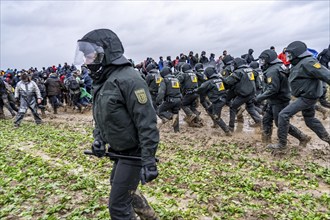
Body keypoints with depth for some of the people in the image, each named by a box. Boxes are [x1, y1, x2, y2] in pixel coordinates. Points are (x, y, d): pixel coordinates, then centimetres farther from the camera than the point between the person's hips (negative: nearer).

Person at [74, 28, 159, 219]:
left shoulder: (128, 79, -23)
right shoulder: (101, 81, 7)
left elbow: (147, 123, -27)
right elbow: (101, 116, 18)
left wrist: (149, 160, -28)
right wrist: (99, 138, 2)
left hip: (134, 152, -10)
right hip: (119, 151, 10)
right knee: (122, 187, 27)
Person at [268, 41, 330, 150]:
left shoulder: (308, 63, -20)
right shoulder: (297, 64, 10)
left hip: (307, 97, -11)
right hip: (306, 96, 11)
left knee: (283, 115, -13)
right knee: (309, 119, 25)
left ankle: (282, 143, -6)